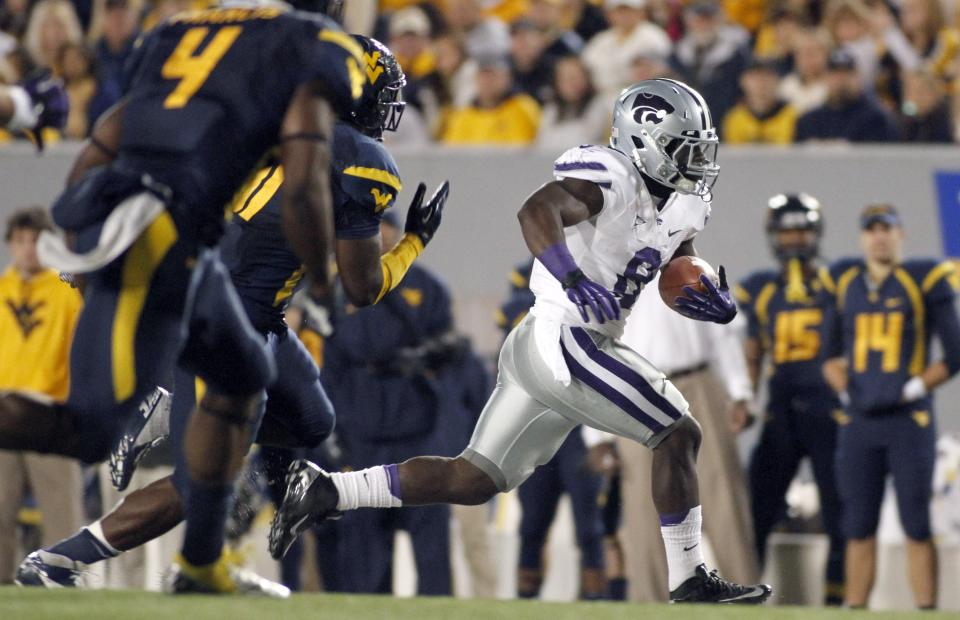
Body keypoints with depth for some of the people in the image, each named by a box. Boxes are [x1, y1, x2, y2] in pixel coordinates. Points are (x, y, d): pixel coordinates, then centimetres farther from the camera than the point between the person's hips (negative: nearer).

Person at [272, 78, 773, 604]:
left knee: (472, 481, 11)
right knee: (678, 435, -7)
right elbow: (537, 209, -30)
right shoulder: (612, 178, -14)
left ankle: (323, 490, 11)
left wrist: (710, 299, 1)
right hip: (564, 343, -10)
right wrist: (574, 281, -43)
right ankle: (689, 581, 0)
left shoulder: (680, 206, 15)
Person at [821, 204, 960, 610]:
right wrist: (845, 390, 6)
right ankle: (854, 612, 10)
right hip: (859, 421, 4)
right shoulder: (845, 284, 9)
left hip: (909, 420, -4)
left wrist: (913, 389, -6)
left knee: (916, 526, -4)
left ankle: (926, 611, -3)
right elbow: (830, 353, 20)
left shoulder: (923, 283, -4)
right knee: (858, 527, 6)